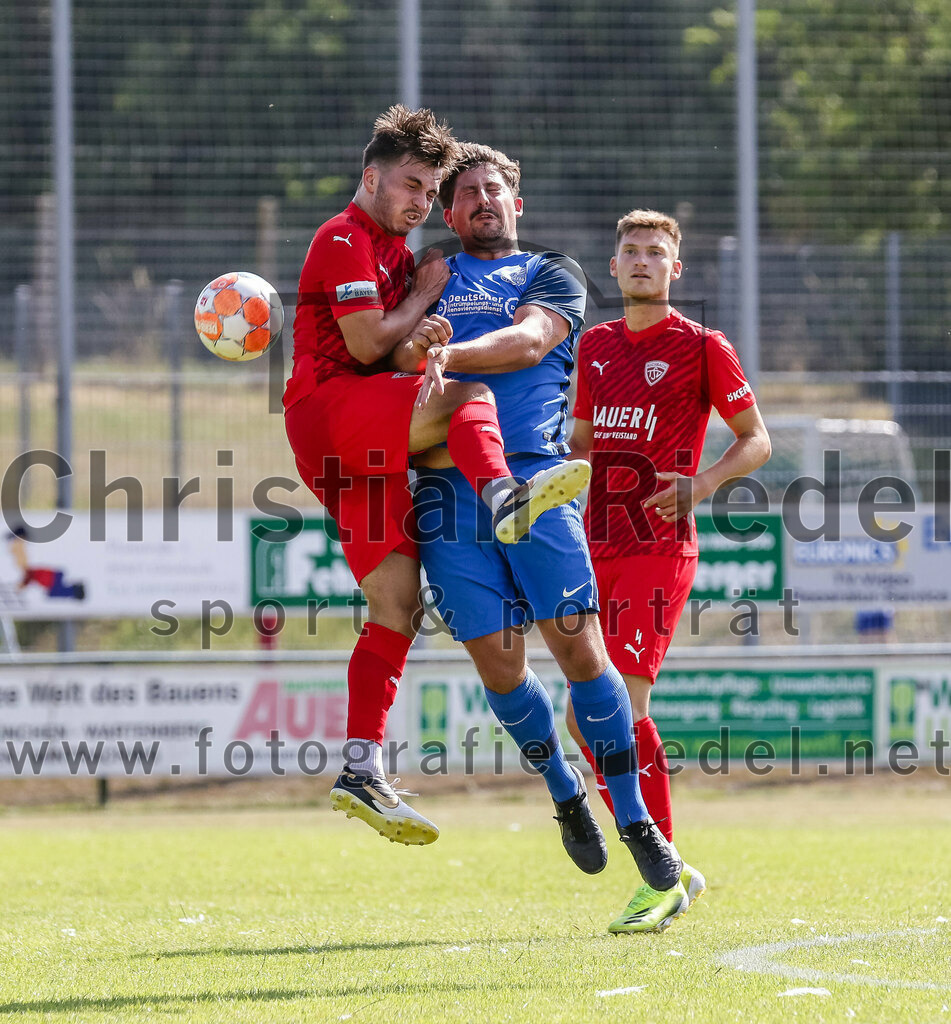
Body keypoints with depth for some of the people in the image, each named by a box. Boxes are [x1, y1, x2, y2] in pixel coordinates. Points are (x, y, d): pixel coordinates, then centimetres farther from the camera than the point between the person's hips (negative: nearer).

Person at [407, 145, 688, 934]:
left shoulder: (553, 275, 17)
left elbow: (530, 341, -3)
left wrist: (452, 355, -20)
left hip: (535, 474, -2)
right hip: (447, 479, 2)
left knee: (575, 641, -12)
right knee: (494, 657, -5)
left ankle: (636, 821, -5)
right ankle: (565, 794, 17)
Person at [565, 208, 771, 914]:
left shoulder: (702, 347, -2)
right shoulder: (596, 345, 16)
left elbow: (757, 440, 1)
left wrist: (703, 483, -15)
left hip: (660, 546, -7)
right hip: (598, 550, 7)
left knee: (625, 704, -16)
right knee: (583, 715, 4)